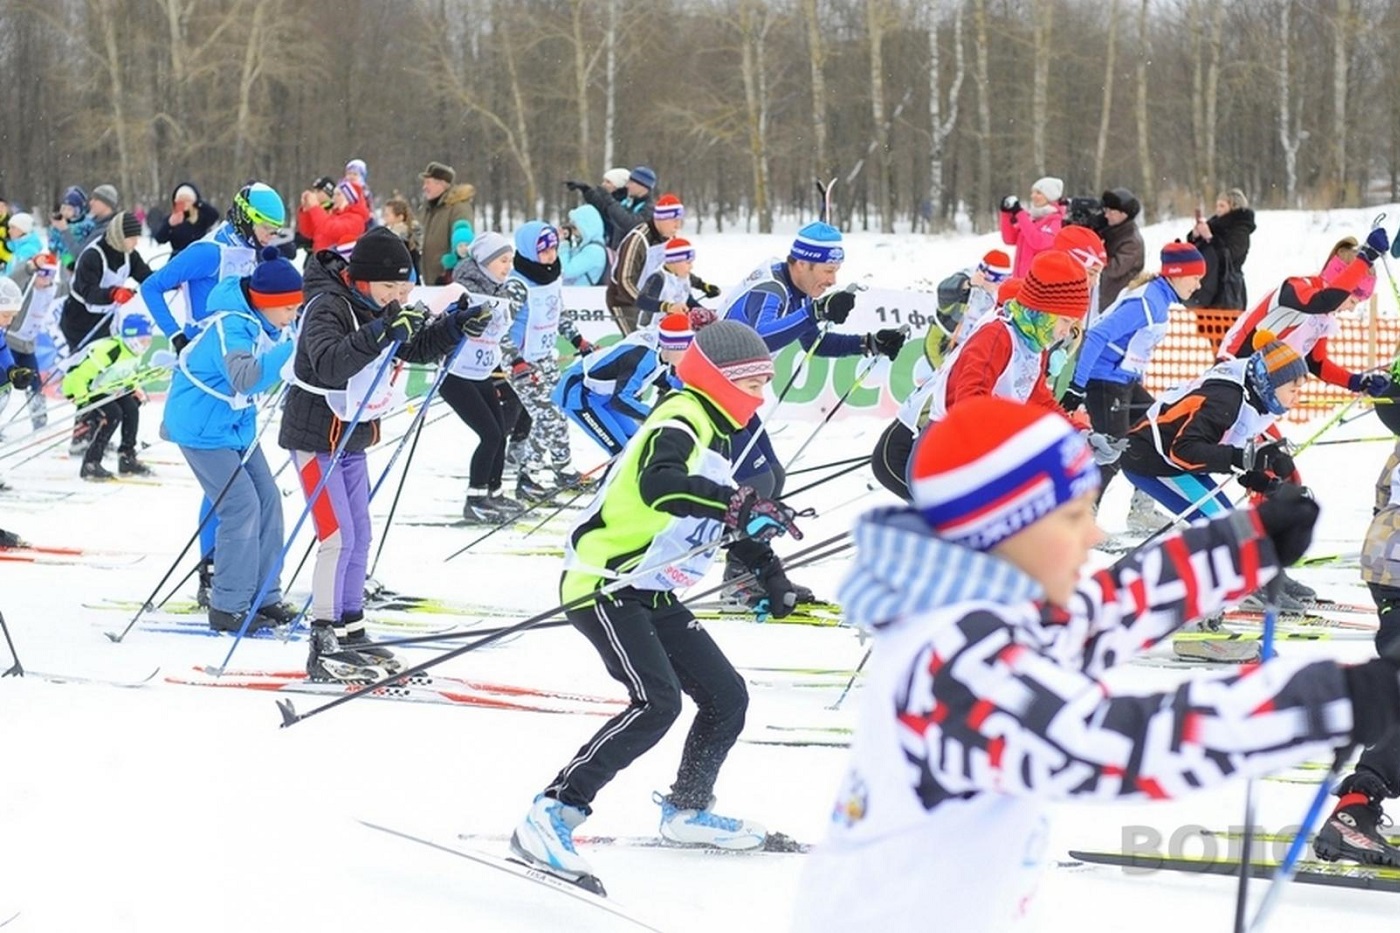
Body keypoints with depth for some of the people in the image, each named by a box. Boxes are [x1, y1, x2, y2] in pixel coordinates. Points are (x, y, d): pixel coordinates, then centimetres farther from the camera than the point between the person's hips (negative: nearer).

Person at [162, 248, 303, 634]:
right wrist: (290, 348, -51)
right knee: (241, 508, -13)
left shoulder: (268, 322, -3)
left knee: (267, 501, 5)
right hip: (201, 425, -9)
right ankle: (228, 608, -5)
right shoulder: (231, 327, -29)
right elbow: (245, 378, -46)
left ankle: (263, 597, 14)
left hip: (238, 424, 9)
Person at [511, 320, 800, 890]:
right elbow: (657, 484, -37)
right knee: (656, 703, -25)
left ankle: (687, 810, 32)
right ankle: (550, 817, -24)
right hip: (606, 586, -10)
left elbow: (734, 522, 33)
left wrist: (774, 581, 31)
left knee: (726, 697, 11)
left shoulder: (713, 433, 18)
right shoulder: (681, 423, -14)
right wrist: (734, 503, -43)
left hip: (652, 595, 10)